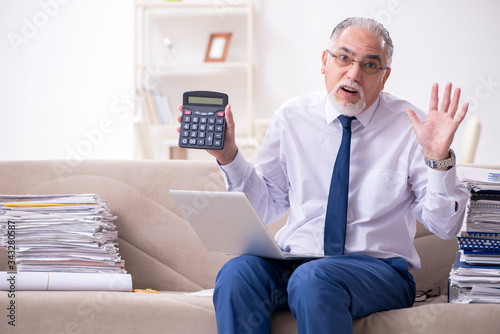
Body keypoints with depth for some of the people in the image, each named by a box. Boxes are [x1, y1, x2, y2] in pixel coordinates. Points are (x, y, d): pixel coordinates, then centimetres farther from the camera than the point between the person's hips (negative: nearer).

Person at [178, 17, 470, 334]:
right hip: (294, 259, 3)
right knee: (236, 274, -29)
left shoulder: (410, 126, -1)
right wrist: (229, 156, -1)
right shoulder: (292, 117, 8)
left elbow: (445, 227, -4)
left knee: (312, 279, -36)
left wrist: (438, 159, -19)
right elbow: (265, 207, 12)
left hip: (378, 267, -3)